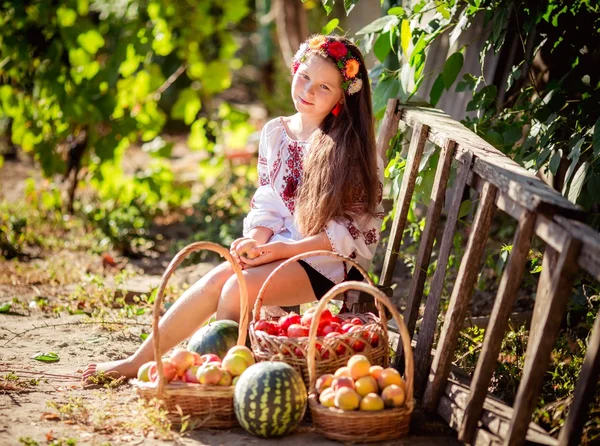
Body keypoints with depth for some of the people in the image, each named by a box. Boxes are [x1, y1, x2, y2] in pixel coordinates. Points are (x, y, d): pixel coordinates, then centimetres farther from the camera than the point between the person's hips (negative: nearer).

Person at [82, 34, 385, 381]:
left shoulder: (352, 147, -9)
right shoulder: (275, 133, 8)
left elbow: (357, 228, -12)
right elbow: (266, 203, 12)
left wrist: (286, 249, -18)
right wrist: (257, 239, -10)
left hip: (330, 260, -5)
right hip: (281, 248, 5)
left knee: (242, 287, -26)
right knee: (217, 279, -17)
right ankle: (141, 360, -8)